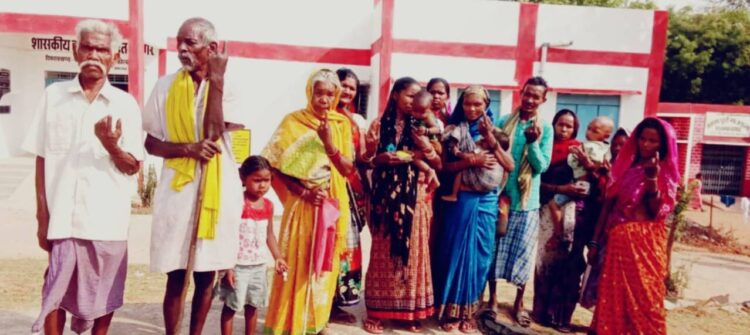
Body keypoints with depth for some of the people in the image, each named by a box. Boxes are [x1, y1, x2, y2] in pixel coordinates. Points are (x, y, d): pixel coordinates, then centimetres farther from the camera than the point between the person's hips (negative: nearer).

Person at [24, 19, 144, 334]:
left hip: (107, 221, 0)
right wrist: (42, 216, 2)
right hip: (62, 218, 1)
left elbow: (132, 167, -1)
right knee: (55, 294, 7)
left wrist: (111, 145, -21)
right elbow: (42, 159, 5)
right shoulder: (53, 95, 3)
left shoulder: (125, 104, 0)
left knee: (103, 296, 10)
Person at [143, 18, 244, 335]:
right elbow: (151, 143, 3)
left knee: (205, 277, 10)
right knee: (175, 277, 5)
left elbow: (213, 133, -15)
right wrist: (188, 148, -16)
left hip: (217, 191, 0)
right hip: (177, 189, 0)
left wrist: (216, 78, -13)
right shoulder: (166, 86, 3)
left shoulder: (226, 89, 2)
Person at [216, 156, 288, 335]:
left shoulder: (268, 205, 5)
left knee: (253, 305, 17)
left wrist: (278, 258, 5)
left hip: (259, 265, 6)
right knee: (231, 305, 5)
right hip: (238, 265, -6)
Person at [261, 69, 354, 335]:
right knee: (296, 263, 1)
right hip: (303, 204, -3)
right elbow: (276, 167, -5)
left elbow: (348, 169, -1)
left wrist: (330, 145, -16)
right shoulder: (293, 121, -4)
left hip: (333, 205, 3)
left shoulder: (342, 124, 4)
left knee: (326, 263, 10)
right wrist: (303, 192, -15)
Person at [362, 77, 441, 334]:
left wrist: (427, 149, -11)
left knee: (413, 252, 5)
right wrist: (383, 158, -15)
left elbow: (439, 165, 6)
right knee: (383, 252, 3)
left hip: (415, 199, 2)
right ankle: (377, 311, 13)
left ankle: (411, 310, 17)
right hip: (386, 198, -1)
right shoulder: (379, 125, 3)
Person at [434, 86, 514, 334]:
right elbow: (445, 166, -5)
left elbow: (510, 166, 1)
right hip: (460, 199, -2)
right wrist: (472, 160, -18)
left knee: (480, 253, 6)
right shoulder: (455, 131, 2)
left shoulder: (495, 131, 9)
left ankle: (468, 310, 19)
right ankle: (451, 309, 13)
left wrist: (492, 142, -10)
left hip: (486, 201, 2)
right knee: (456, 251, 2)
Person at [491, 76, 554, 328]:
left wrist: (532, 141, -22)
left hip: (526, 200, -1)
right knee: (494, 249, 9)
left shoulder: (545, 129, -1)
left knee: (522, 252, 7)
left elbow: (542, 166, -9)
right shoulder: (503, 122, 2)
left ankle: (518, 303, 23)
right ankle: (492, 297, 25)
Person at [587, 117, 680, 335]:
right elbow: (608, 206, 10)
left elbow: (657, 212, -11)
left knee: (643, 298, 0)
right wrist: (595, 241, 7)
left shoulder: (666, 174, 3)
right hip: (618, 241, 3)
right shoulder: (624, 167, 11)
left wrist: (652, 180, -20)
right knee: (613, 297, 6)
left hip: (646, 243, -3)